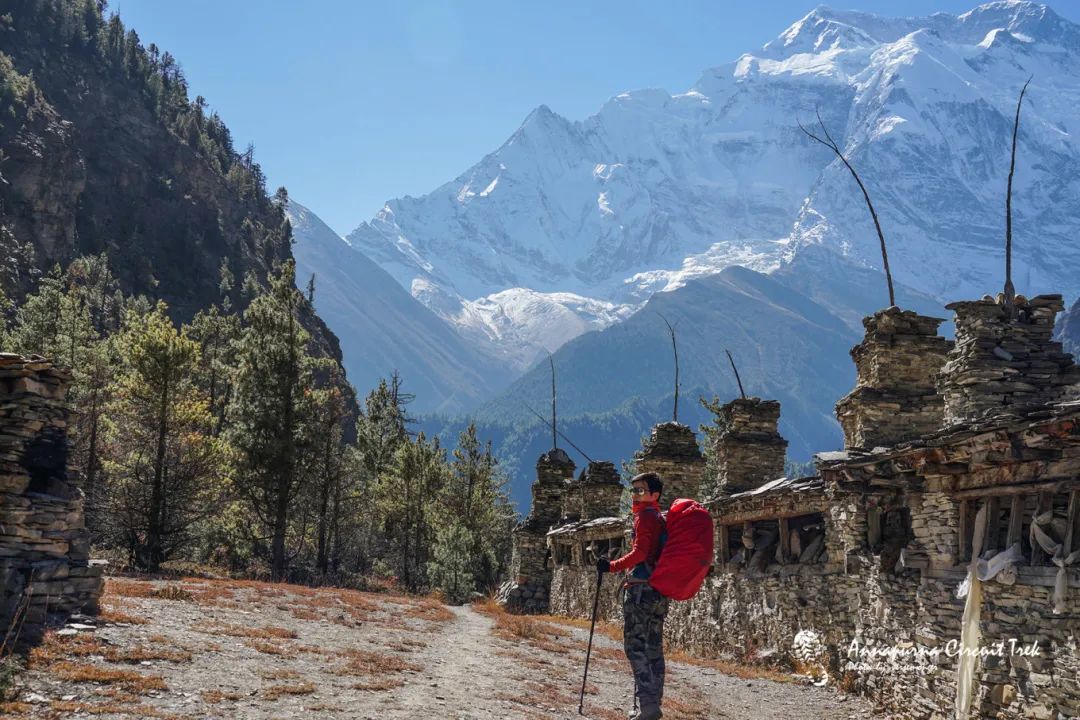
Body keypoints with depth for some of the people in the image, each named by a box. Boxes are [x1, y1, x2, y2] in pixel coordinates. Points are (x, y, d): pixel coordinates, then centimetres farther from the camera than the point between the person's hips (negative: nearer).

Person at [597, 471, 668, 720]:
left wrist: (613, 566, -12)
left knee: (635, 645, -11)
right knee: (653, 648, 11)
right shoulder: (661, 519, 20)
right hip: (660, 591, 9)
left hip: (641, 587, -9)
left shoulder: (645, 516, -8)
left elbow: (640, 552, -18)